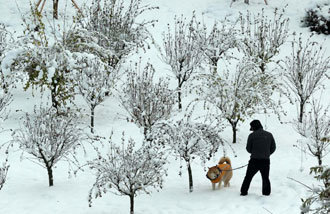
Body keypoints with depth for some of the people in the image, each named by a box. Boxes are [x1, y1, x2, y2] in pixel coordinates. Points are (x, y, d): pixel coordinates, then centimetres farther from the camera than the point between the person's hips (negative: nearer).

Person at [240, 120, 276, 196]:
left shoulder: (252, 135, -7)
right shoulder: (269, 135, 3)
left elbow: (248, 149, 0)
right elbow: (273, 148, 7)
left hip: (254, 160, -2)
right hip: (265, 161, 2)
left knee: (248, 177, 12)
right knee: (265, 178, 15)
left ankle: (243, 192, 16)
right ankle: (266, 193, 13)